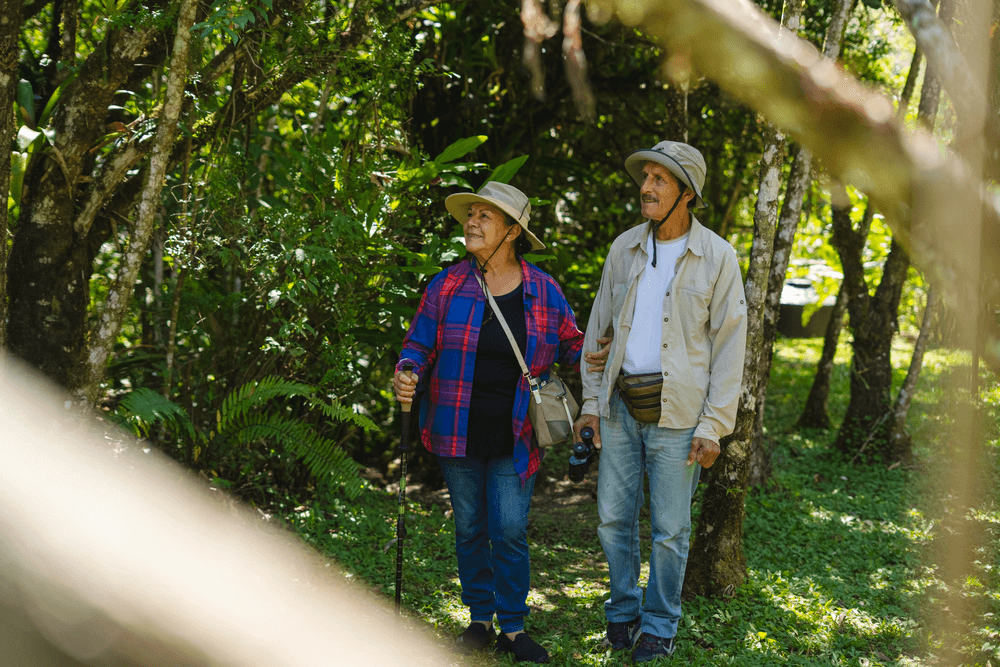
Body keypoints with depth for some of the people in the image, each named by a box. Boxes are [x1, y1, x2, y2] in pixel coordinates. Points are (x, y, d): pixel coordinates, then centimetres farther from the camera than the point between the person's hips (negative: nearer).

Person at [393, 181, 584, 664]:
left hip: (515, 436, -1)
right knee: (469, 529, 10)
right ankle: (480, 620, 24)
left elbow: (571, 344, 14)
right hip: (459, 433, 1)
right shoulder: (448, 286, 0)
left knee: (510, 531, -4)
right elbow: (419, 346, 3)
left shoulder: (543, 291, 1)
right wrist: (408, 375, -18)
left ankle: (513, 628, 10)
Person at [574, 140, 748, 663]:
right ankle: (623, 610, 26)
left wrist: (714, 426, -9)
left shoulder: (717, 258, -5)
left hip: (677, 412, -4)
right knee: (614, 517, 8)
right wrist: (591, 400, 9)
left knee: (670, 527, 3)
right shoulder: (624, 248, 7)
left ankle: (659, 624, 19)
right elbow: (598, 326, 14)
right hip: (620, 405, 4)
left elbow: (729, 346, -5)